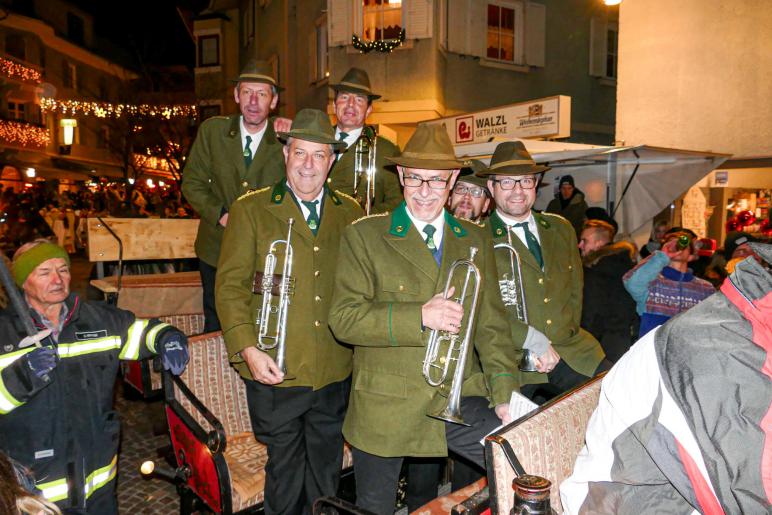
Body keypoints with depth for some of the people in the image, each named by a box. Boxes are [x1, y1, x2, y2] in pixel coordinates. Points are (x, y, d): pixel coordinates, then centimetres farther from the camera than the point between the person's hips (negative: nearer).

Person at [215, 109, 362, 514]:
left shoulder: (349, 213, 7)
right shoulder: (250, 209, -1)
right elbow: (230, 284, -5)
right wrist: (247, 349, -14)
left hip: (335, 374, 3)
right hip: (275, 373, -2)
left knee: (327, 473, 20)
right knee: (284, 472, 14)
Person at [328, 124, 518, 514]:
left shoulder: (476, 240, 6)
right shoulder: (363, 236, -6)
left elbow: (490, 323, 6)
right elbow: (343, 318, -13)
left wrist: (504, 393, -3)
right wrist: (419, 316, -23)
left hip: (460, 399, 2)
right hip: (385, 405, -2)